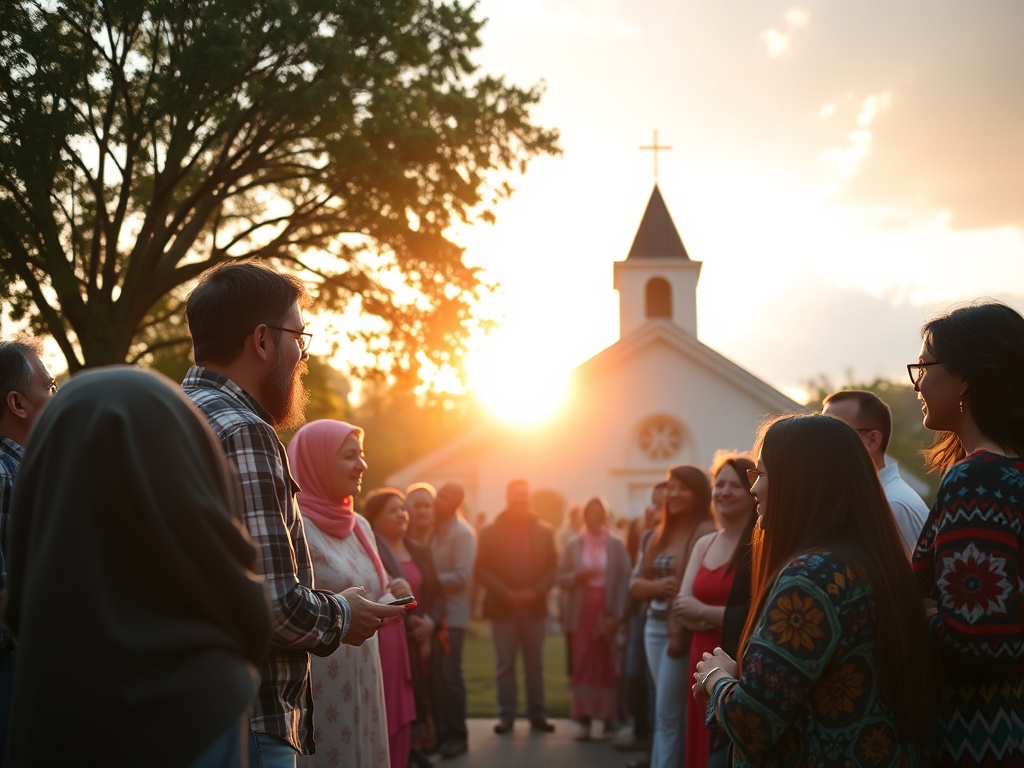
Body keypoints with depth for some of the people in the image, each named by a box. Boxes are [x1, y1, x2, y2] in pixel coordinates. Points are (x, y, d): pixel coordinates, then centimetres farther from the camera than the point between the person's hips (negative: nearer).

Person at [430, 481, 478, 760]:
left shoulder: (463, 533, -9)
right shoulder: (434, 530, 12)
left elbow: (461, 577, -16)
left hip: (452, 614, -6)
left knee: (449, 675, -5)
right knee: (434, 674, 5)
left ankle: (457, 735, 5)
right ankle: (441, 731, 14)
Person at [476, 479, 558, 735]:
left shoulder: (544, 531, 6)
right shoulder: (491, 532, 2)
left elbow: (552, 567, 4)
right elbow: (482, 569, -3)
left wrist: (535, 592, -11)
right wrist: (506, 593, -13)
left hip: (534, 606, 1)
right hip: (503, 606, -1)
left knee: (535, 663, 5)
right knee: (506, 664, 2)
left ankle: (537, 714, 11)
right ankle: (506, 714, 7)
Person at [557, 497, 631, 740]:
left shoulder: (616, 545, 1)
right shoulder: (573, 545, 7)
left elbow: (625, 580, -4)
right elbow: (561, 578, 6)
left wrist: (617, 614, -12)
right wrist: (578, 576, -15)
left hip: (607, 611, -1)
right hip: (582, 612, 1)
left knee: (607, 665, 0)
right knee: (582, 665, -2)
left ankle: (609, 720, 9)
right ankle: (584, 721, 0)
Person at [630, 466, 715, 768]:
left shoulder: (707, 533, -11)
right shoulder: (659, 533, 13)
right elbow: (636, 585, 13)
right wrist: (657, 586, -9)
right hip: (654, 628, 7)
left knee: (667, 714, -5)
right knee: (668, 714, 11)